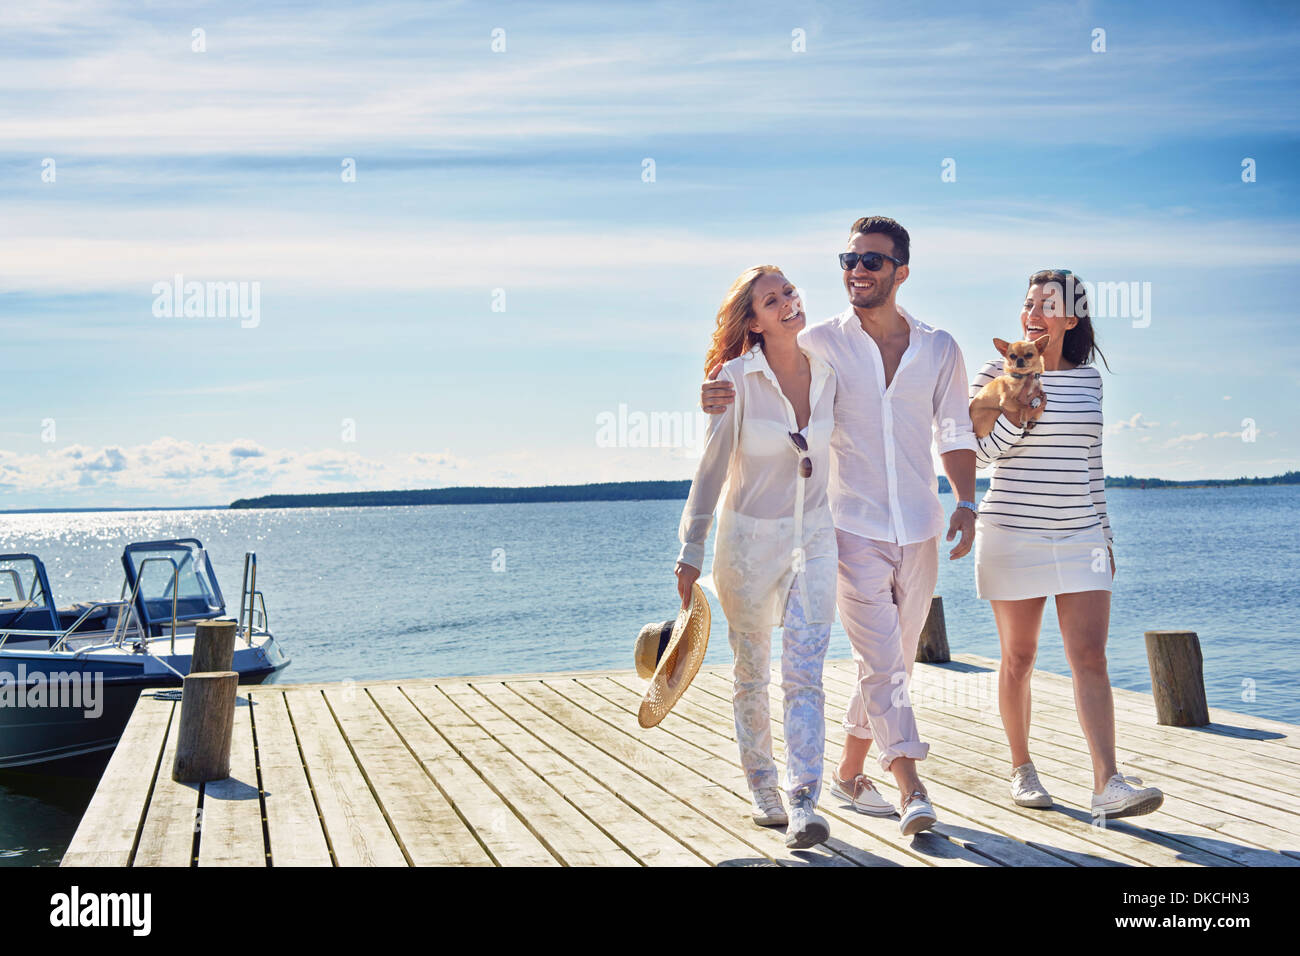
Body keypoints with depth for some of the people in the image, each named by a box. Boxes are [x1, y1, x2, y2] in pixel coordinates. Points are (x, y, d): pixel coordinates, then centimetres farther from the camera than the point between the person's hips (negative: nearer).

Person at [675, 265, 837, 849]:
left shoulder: (829, 372, 0)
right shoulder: (738, 378, -11)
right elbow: (712, 466, -8)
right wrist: (692, 551, -8)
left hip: (814, 537, 2)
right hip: (750, 538, -2)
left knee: (804, 672, -9)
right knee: (752, 673, 11)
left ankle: (803, 802, -11)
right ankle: (762, 790, 28)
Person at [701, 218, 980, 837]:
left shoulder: (939, 349, 7)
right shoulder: (821, 344, -2)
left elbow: (955, 434, 12)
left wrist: (965, 501, -2)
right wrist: (716, 394, -22)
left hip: (920, 531, 4)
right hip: (854, 530, -4)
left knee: (893, 663, 11)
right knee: (881, 661, -12)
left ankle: (848, 774, 26)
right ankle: (912, 791, -10)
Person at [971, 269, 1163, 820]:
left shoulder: (1088, 377, 9)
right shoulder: (998, 372, -1)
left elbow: (1089, 460, 15)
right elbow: (982, 455, -6)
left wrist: (1105, 532, 15)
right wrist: (1019, 409, -21)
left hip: (1080, 537, 3)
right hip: (1013, 535, -2)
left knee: (1091, 658, -7)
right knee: (1019, 658, 6)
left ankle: (1108, 785, -12)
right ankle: (1021, 768, 22)